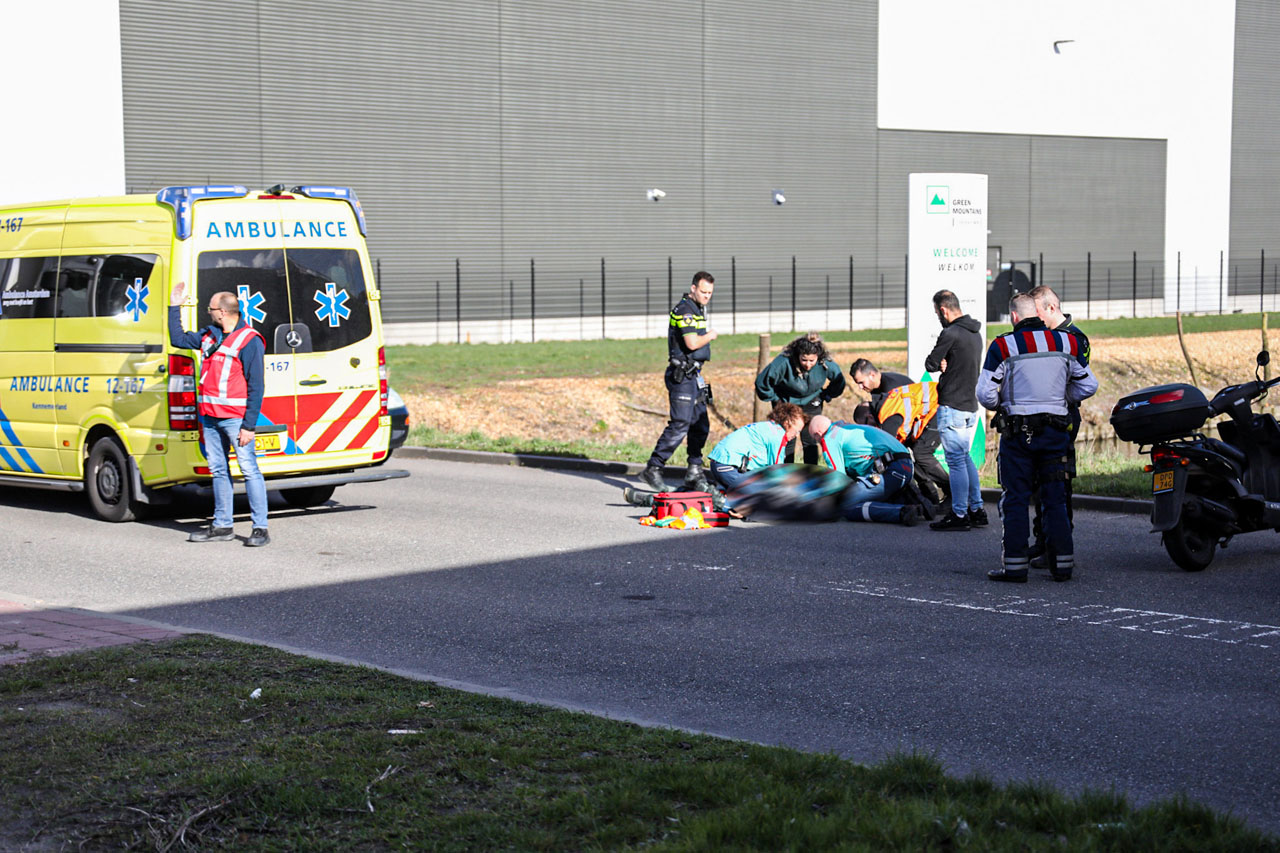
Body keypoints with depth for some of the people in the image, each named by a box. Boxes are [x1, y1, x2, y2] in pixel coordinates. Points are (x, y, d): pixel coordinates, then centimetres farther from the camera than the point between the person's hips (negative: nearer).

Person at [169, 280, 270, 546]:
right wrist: (175, 307, 25)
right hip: (209, 416, 8)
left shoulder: (249, 340, -9)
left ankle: (260, 528, -6)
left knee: (249, 469, -8)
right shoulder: (209, 335, 14)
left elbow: (255, 387, -11)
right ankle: (222, 526, 20)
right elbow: (178, 339, 32)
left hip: (235, 418, -8)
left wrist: (249, 425, -16)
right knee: (218, 470, 12)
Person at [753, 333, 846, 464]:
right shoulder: (784, 362, -33)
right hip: (786, 403, -2)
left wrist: (825, 396, -1)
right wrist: (775, 400, -10)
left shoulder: (826, 363, -25)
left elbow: (839, 381, -2)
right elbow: (762, 382, -21)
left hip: (811, 403, 2)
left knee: (810, 441, 0)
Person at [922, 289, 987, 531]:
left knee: (956, 460, -4)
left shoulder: (951, 334, -16)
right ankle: (976, 510, 18)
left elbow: (930, 364, -12)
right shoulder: (975, 333, 13)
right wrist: (946, 364, -3)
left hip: (952, 407, -9)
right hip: (971, 405, 9)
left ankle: (959, 515, -1)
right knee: (965, 457, 17)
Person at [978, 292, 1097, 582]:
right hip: (1056, 430, 3)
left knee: (1015, 500, 3)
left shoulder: (1003, 346, -7)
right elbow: (1088, 386, 10)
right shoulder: (1067, 343, 4)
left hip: (1017, 431, -3)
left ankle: (1014, 566, 1)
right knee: (1055, 498, 10)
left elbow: (985, 394, -9)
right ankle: (1063, 563, 10)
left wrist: (1001, 405, 11)